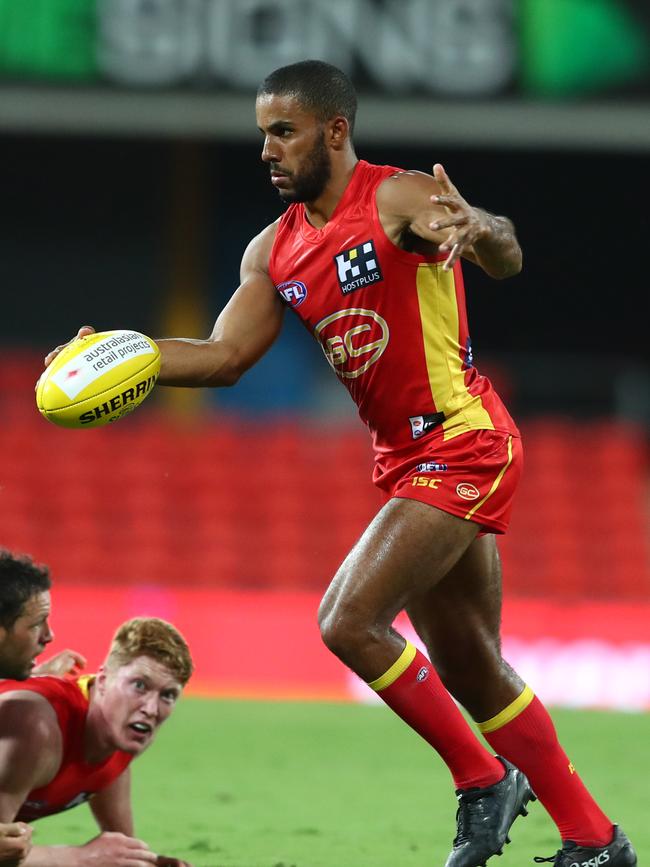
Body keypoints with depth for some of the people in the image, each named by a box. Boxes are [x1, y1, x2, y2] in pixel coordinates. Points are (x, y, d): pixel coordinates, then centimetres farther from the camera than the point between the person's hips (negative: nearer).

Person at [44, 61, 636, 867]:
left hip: (462, 445, -9)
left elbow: (504, 256, -30)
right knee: (473, 676, 12)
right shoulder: (275, 250, 10)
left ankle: (484, 779, -3)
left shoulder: (400, 198, -14)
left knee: (348, 621, -19)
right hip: (404, 460, 9)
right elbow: (224, 357, 9)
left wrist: (476, 232, -53)